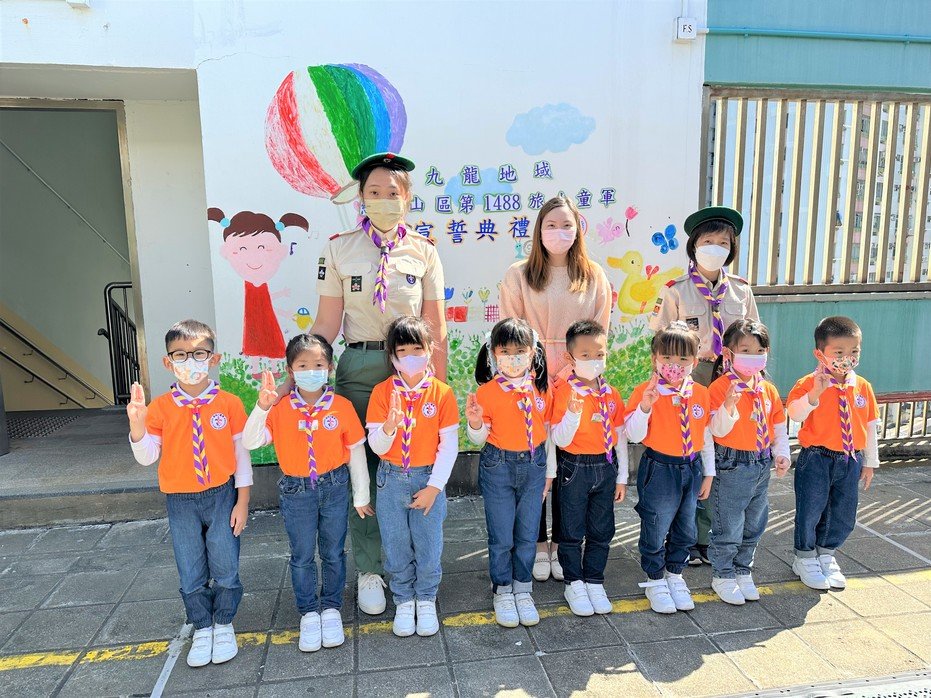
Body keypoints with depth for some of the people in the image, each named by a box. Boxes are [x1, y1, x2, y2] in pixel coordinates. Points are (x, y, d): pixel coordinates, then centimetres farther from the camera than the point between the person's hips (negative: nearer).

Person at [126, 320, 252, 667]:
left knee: (225, 566, 5)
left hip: (222, 495, -1)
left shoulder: (229, 403, -7)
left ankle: (223, 625, 28)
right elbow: (147, 457, -3)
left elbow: (241, 452, -3)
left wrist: (242, 500, -4)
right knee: (191, 572, 11)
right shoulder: (160, 407, -4)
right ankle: (202, 628, 31)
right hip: (180, 501, 1)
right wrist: (137, 424, -21)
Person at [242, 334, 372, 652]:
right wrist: (262, 407, -27)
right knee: (302, 556, 12)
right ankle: (308, 613, 30)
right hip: (295, 491, 0)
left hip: (335, 487, 0)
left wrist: (361, 496, 3)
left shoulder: (342, 407, -9)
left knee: (333, 553, 13)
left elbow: (356, 452, -1)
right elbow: (250, 442, -14)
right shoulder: (280, 409, -8)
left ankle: (331, 608, 32)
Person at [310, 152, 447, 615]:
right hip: (359, 368, 0)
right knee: (362, 470, 5)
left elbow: (436, 327, 3)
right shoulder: (339, 249, 2)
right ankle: (369, 572, 22)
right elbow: (327, 324, 0)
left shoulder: (423, 251, 3)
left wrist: (439, 386, 1)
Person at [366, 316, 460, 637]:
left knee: (429, 547, 8)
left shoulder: (442, 393, -7)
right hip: (391, 480, 1)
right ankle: (404, 601, 33)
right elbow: (376, 446, -7)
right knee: (396, 548, 12)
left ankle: (426, 600, 31)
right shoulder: (382, 392, -6)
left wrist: (434, 485, -11)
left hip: (428, 479, -1)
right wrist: (390, 425, -28)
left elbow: (449, 444, -6)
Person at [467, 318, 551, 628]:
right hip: (498, 466, -2)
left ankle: (523, 590, 31)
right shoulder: (487, 392, -11)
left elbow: (546, 432, 8)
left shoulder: (541, 388, -2)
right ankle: (502, 592, 28)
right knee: (501, 536, 7)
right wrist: (475, 422, -25)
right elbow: (480, 439, -3)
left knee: (527, 534, 12)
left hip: (534, 466, 3)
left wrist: (548, 473, 9)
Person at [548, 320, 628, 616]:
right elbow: (560, 440, -16)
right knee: (573, 532, 8)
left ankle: (594, 581, 30)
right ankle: (573, 584, 25)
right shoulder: (564, 392, -13)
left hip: (606, 468, 4)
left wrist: (622, 476, 9)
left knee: (602, 531, 14)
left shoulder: (612, 394, 2)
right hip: (575, 468, -4)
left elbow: (620, 436, 9)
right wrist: (573, 412, -33)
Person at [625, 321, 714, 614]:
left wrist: (708, 473, 11)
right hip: (659, 468, -4)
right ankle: (655, 580, 27)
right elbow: (634, 435, -17)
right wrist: (645, 406, -32)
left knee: (685, 529, 16)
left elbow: (707, 435, 10)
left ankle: (675, 574, 37)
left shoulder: (701, 393, 1)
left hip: (692, 469, 4)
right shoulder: (645, 391, -13)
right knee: (655, 530, 6)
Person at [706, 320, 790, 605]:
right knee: (728, 527, 2)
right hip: (731, 466, -6)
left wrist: (781, 454, 2)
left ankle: (743, 571, 36)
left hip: (762, 466, 7)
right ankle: (722, 575, 21)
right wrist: (729, 405, -35)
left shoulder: (769, 390, 6)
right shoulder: (721, 387, -14)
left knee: (754, 525, 18)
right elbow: (718, 430, -20)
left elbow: (778, 427, 14)